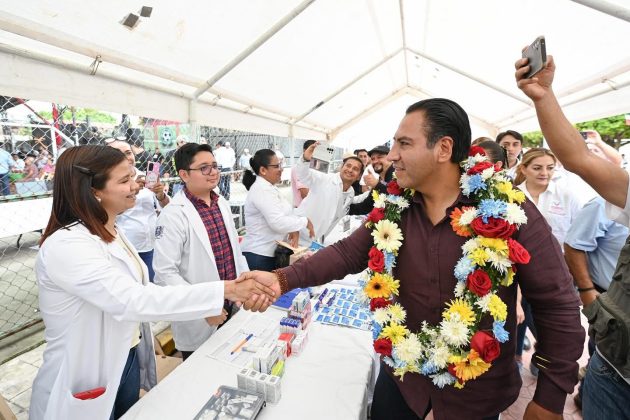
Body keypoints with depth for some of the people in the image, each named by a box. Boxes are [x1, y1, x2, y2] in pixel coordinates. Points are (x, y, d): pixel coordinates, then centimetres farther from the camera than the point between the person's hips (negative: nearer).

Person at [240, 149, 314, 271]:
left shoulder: (268, 187, 11)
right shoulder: (262, 190, -20)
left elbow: (284, 212, 10)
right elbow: (278, 222, -28)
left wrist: (294, 230, -9)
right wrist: (305, 221, -16)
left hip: (269, 252, 9)